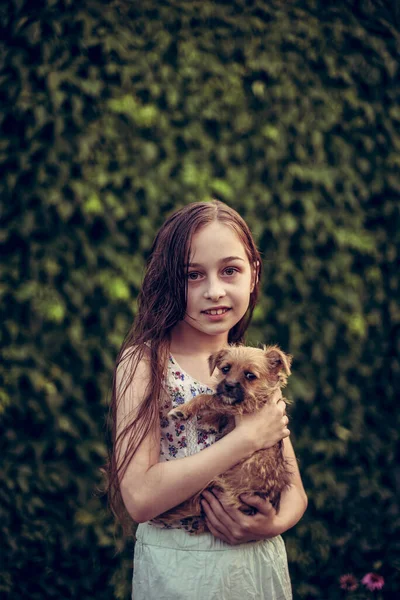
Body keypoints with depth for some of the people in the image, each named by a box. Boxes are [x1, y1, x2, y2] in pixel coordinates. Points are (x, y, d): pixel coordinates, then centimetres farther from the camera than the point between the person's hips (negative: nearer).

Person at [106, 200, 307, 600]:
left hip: (262, 563, 5)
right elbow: (139, 497, -23)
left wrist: (275, 523, -15)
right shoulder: (144, 362, -13)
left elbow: (294, 489, 7)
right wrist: (248, 437, -22)